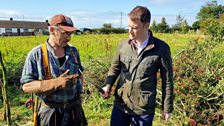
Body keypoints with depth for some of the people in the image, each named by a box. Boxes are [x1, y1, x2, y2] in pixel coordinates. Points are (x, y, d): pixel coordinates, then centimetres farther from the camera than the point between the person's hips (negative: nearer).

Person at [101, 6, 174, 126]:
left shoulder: (161, 48, -11)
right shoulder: (123, 45, -2)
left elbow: (167, 80, -4)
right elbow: (115, 68, 11)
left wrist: (167, 108, 1)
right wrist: (107, 85, -6)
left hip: (144, 109, -2)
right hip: (120, 105, 3)